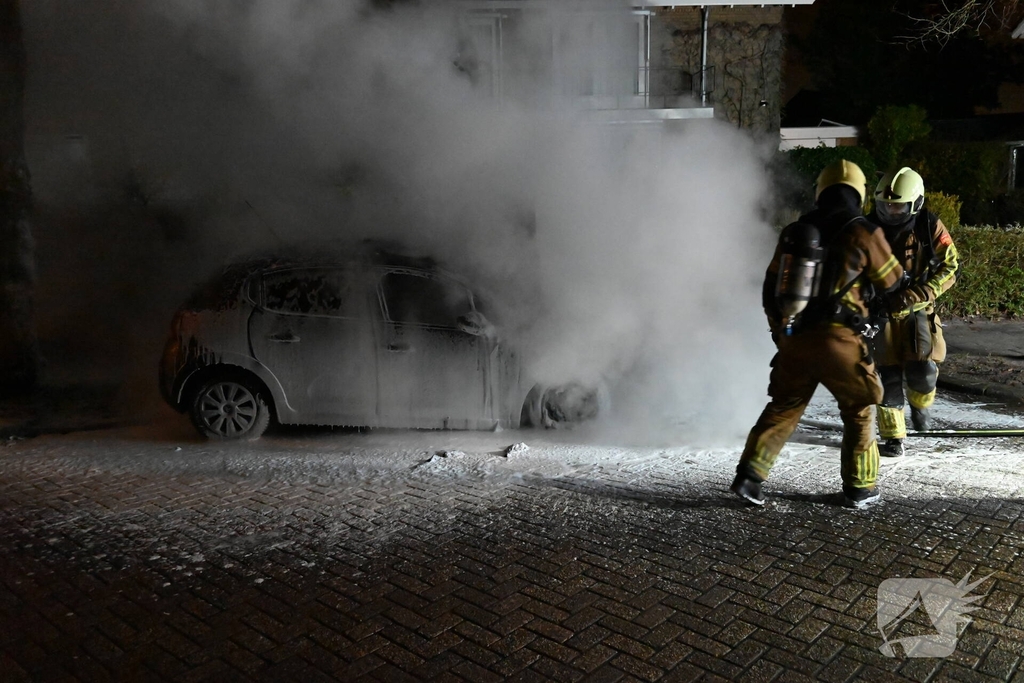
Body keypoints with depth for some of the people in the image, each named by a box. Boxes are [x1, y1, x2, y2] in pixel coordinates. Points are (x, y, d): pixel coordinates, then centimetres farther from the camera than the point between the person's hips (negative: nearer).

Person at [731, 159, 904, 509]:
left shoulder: (794, 231, 8)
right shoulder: (864, 234, -5)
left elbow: (771, 288, 13)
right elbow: (893, 283, 8)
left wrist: (780, 332, 23)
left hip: (794, 339, 4)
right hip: (838, 340, -3)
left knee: (782, 408, 16)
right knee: (859, 410, 16)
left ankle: (749, 474, 7)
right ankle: (859, 487, 22)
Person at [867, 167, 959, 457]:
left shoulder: (930, 227, -9)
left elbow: (949, 268, -7)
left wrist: (914, 297, -19)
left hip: (918, 311, 0)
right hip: (881, 312, 0)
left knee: (923, 371, -9)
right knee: (888, 376, -1)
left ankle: (920, 404, 28)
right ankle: (893, 437, 12)